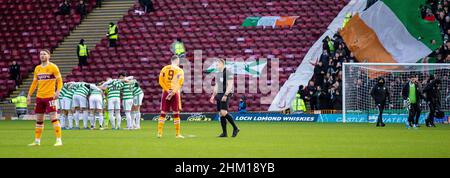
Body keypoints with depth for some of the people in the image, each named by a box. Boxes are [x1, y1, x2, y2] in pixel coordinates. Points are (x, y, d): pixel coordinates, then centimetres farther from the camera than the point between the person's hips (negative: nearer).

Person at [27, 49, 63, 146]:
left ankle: (59, 140, -10)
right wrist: (29, 95, 16)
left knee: (53, 118, -11)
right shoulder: (37, 68, 13)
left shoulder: (53, 67, -4)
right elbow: (34, 83, 20)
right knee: (39, 119, 10)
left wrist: (58, 91, -22)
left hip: (50, 96, -6)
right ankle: (37, 141, 17)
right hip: (39, 97, 6)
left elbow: (59, 80, -6)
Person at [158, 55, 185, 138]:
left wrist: (167, 90, -6)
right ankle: (177, 134, 4)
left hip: (166, 92, 2)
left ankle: (159, 132, 1)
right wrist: (173, 92, -15)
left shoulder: (164, 69, 6)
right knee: (176, 113, 3)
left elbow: (161, 81, -2)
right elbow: (179, 83, -12)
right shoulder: (180, 71, -1)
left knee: (163, 113, 7)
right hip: (175, 93, -2)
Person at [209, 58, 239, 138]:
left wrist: (225, 95, -21)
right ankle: (224, 133, 6)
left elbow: (230, 85, -14)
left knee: (223, 112, -18)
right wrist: (213, 96, 17)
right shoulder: (218, 74, 17)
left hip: (226, 94, -8)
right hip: (219, 94, 9)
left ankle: (235, 128, -6)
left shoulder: (228, 73, -8)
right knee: (220, 114, 4)